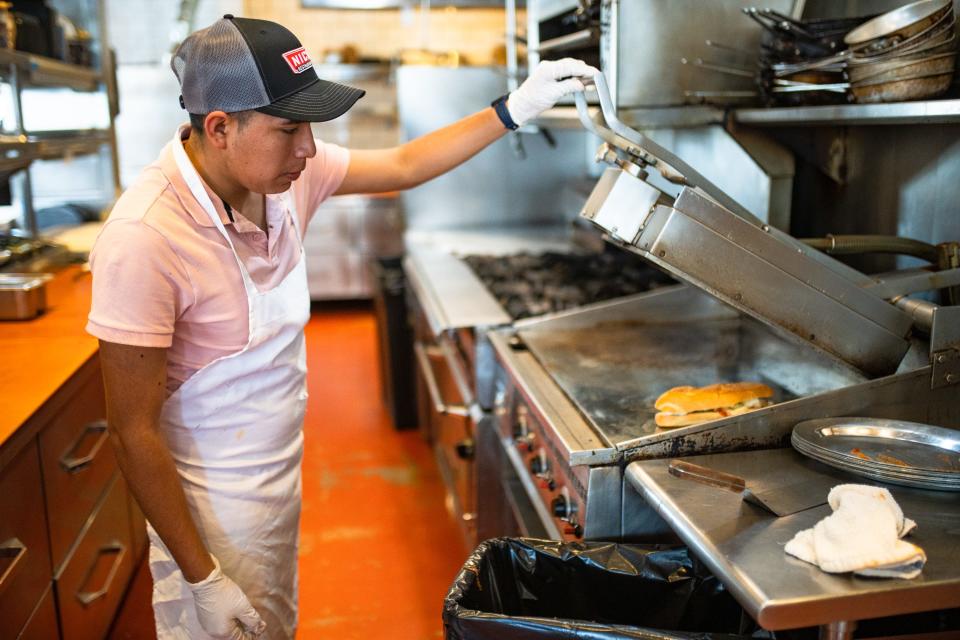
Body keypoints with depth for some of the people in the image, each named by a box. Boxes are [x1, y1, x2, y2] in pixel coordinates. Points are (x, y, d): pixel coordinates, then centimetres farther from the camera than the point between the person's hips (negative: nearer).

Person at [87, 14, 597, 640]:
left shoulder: (285, 168, -9)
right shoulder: (145, 238, -29)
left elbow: (404, 166, 7)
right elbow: (134, 431, -23)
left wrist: (515, 109, 2)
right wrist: (202, 578, -19)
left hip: (281, 485, 7)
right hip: (214, 515, -7)